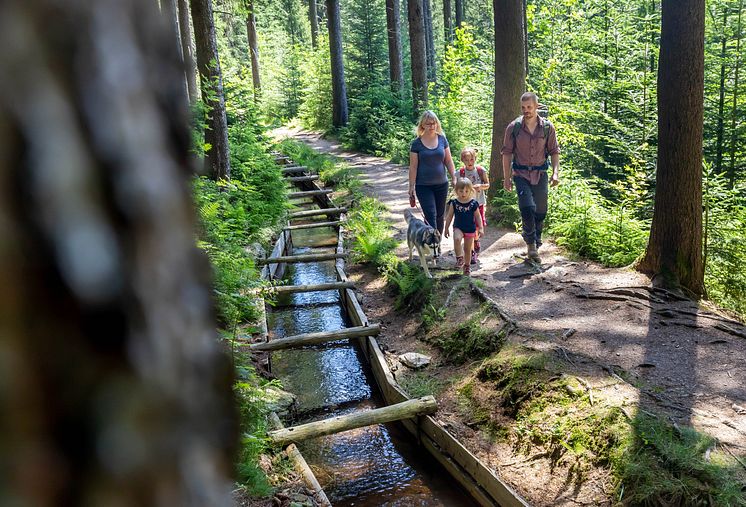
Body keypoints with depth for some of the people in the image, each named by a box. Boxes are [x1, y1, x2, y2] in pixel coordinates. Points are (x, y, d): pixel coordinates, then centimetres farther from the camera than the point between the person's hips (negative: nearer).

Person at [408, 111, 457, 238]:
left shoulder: (442, 139, 4)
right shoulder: (416, 144, -5)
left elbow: (449, 161, 9)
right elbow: (413, 167, -4)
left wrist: (454, 179, 2)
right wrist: (411, 188, -7)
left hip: (441, 185, 3)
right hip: (423, 186, -3)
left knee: (440, 216, 11)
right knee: (430, 216, -10)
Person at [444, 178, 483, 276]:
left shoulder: (473, 203, -7)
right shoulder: (454, 203, -6)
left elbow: (478, 216, 0)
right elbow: (449, 216, 3)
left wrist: (480, 228, -5)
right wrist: (446, 228, 6)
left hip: (470, 229, 1)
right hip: (458, 227, 0)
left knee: (467, 249, 10)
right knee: (457, 239, -33)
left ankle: (467, 265, 31)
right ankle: (459, 258, -18)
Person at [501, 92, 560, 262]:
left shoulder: (547, 127, -1)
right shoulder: (513, 127, -4)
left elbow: (554, 151, 6)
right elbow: (507, 152, 0)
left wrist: (556, 173, -5)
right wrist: (506, 178, -4)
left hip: (540, 174, 2)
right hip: (521, 174, -2)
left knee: (540, 212, 7)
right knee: (527, 208, -17)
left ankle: (535, 246, 24)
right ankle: (531, 243, 0)